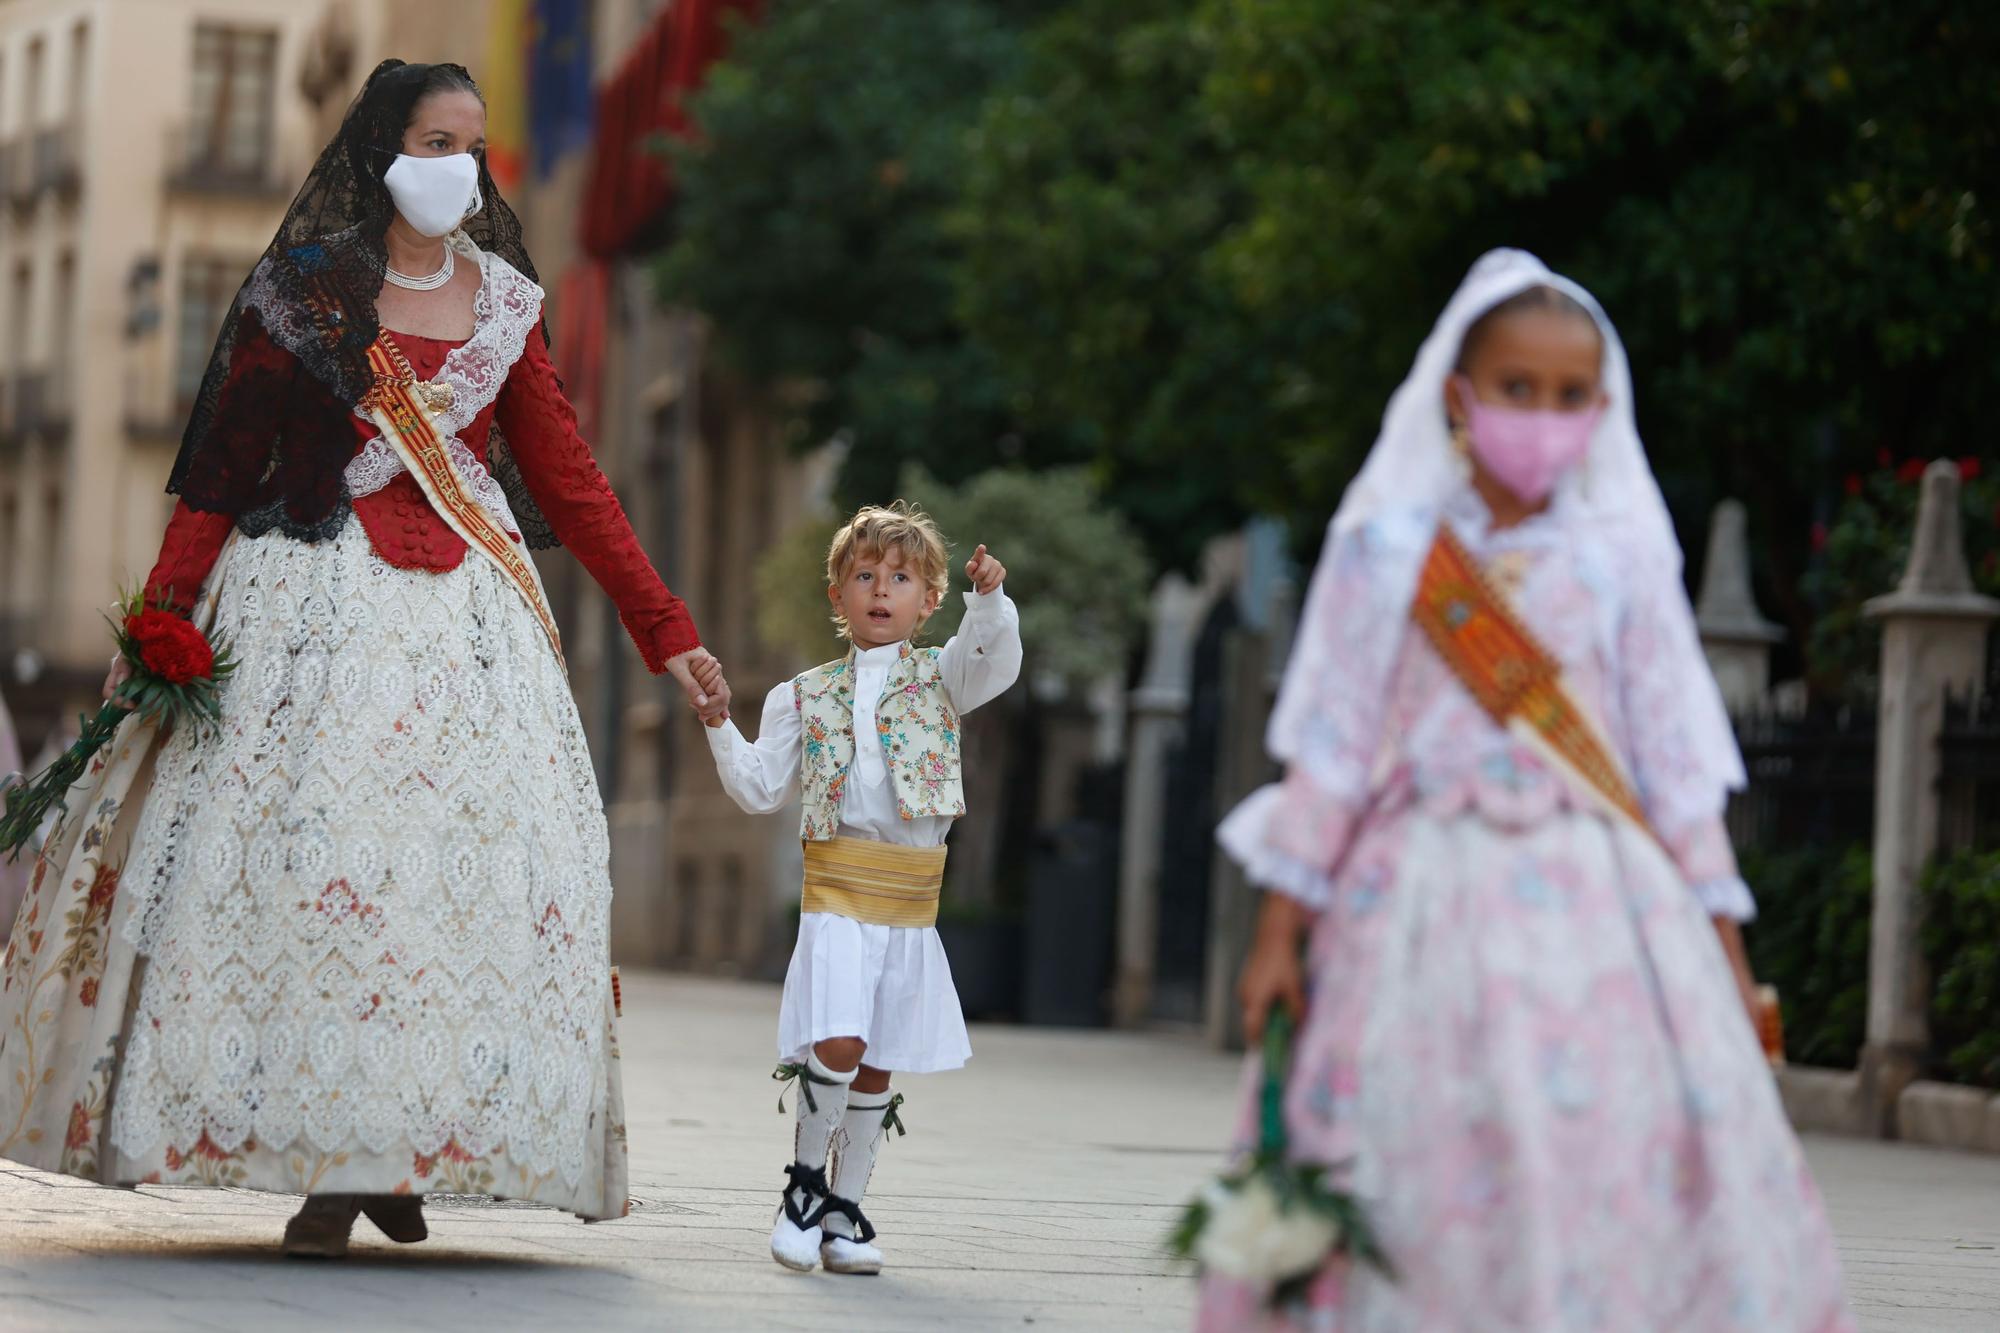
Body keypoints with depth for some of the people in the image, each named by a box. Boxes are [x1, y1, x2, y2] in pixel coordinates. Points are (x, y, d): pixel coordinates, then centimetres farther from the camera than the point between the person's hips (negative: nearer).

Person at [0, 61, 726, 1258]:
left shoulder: (503, 303, 12)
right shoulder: (304, 290, 1)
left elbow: (569, 478, 13)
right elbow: (221, 471, -1)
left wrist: (667, 630, 10)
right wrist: (159, 623, -9)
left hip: (466, 609, 4)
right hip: (322, 604, -4)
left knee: (477, 855, -5)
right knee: (307, 839, -11)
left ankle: (397, 1153, 2)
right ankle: (322, 1168, -9)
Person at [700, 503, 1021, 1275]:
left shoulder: (939, 677, 9)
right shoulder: (806, 697, 9)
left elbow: (995, 662, -11)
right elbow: (760, 789, 9)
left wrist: (989, 601, -27)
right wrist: (719, 724, -2)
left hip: (910, 901, 2)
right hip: (837, 893, -2)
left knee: (876, 1065, 7)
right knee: (839, 1042, -19)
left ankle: (842, 1211, 19)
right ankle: (805, 1182, 1)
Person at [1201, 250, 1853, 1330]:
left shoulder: (1622, 562, 7)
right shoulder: (1388, 551, 3)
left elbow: (1675, 763, 8)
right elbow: (1330, 750, 4)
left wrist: (1721, 939, 6)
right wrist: (1281, 928, 1)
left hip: (1600, 911, 1)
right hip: (1427, 904, -1)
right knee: (1412, 1202, -2)